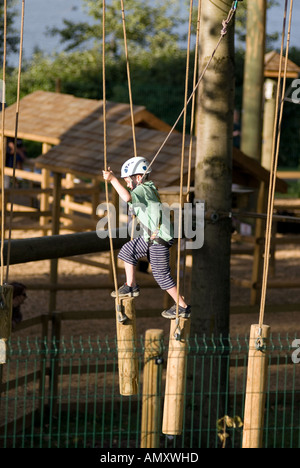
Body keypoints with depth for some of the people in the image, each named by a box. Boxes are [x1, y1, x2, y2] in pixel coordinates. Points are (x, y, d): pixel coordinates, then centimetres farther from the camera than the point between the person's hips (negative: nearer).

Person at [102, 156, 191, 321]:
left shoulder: (143, 190, -19)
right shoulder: (149, 188, 12)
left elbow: (128, 197, -41)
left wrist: (113, 179, -36)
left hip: (159, 240, -10)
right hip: (150, 238, 10)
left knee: (161, 274, -1)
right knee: (127, 251, 16)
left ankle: (183, 307, 8)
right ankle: (131, 287, 25)